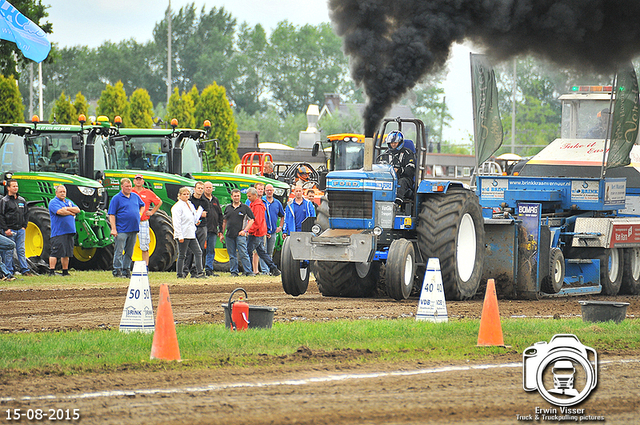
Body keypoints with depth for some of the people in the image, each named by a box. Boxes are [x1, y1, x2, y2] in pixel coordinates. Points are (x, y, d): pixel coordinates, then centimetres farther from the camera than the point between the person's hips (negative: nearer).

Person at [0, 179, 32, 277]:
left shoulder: (22, 200, 12)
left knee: (21, 251, 5)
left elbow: (26, 214, 19)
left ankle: (25, 270, 5)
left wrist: (24, 226, 8)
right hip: (9, 231, -4)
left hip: (20, 230, 4)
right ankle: (9, 271, 2)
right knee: (9, 252, -1)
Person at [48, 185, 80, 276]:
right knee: (55, 252, -9)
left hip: (69, 231, 7)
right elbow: (59, 211, -20)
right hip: (58, 233, -7)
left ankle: (65, 271, 15)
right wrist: (71, 213, -6)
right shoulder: (53, 202, -3)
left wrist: (66, 208, -9)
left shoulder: (69, 202, 19)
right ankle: (51, 271, -9)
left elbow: (77, 210, 6)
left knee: (67, 252, 9)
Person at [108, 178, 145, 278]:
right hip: (121, 230, -6)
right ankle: (117, 271, -4)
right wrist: (113, 228, -15)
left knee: (129, 252, 10)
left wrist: (140, 214, 13)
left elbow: (142, 205, 32)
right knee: (119, 251, -6)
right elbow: (111, 214, -8)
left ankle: (126, 270, 17)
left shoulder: (135, 196, 13)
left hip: (133, 229, 6)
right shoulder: (117, 198, -4)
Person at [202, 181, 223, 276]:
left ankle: (209, 269, 10)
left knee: (211, 251, 6)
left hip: (213, 229, 6)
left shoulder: (215, 200, 18)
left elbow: (220, 215, 19)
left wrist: (220, 230, 15)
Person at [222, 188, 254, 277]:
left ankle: (248, 271, -11)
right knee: (232, 255, 6)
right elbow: (224, 221, 21)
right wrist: (222, 233, 16)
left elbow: (251, 220, 2)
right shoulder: (228, 208, 14)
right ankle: (234, 272, 12)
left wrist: (244, 230, -8)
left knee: (243, 254, -11)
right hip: (229, 235, 5)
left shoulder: (245, 207, 2)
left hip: (240, 235, -4)